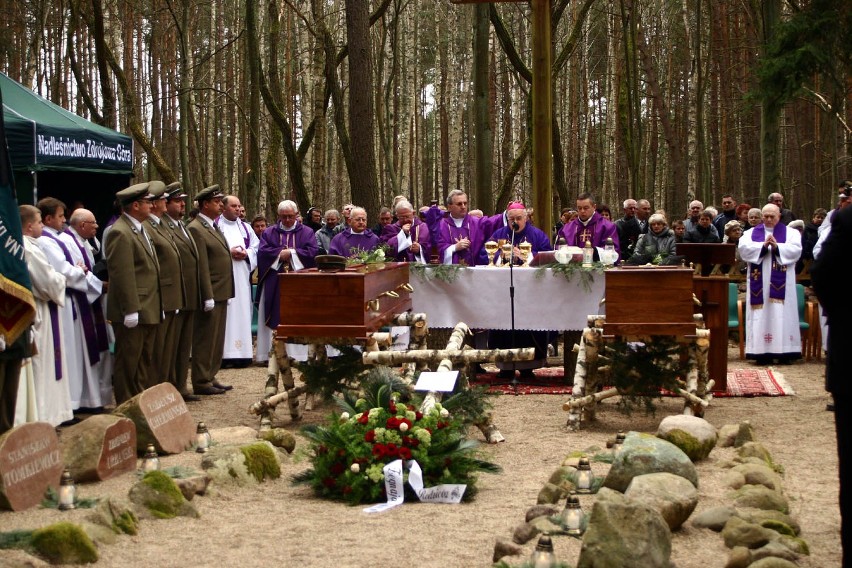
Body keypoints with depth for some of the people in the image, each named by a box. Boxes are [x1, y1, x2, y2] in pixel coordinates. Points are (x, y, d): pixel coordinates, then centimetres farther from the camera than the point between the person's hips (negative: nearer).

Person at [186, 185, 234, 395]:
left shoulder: (214, 227, 16)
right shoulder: (196, 229, -13)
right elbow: (201, 266, -18)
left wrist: (226, 293, 16)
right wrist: (208, 297, -21)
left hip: (221, 293, 9)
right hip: (210, 295, -9)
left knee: (217, 339, 14)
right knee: (205, 340, -2)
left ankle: (210, 377, 22)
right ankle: (201, 382, 4)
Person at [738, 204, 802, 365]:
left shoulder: (791, 233, 10)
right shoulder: (751, 233, 14)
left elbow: (795, 250, -6)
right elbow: (743, 248, -3)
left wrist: (777, 247, -18)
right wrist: (763, 246, -15)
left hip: (781, 283, -1)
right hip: (759, 282, 1)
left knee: (781, 315, -6)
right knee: (761, 316, -4)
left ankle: (784, 352, -6)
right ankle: (762, 352, -5)